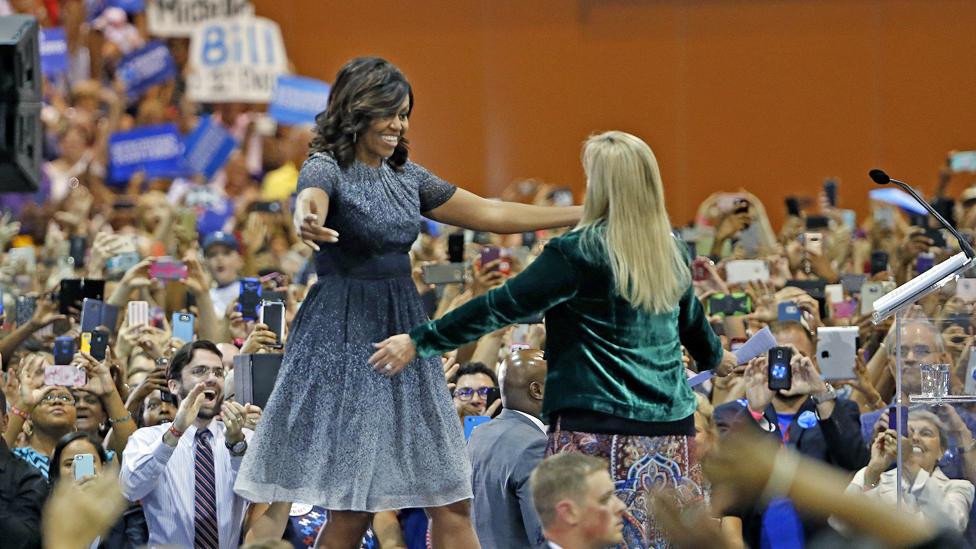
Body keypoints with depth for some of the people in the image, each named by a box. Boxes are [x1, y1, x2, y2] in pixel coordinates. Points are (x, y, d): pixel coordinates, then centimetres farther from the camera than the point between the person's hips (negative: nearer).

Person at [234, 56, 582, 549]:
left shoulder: (406, 176, 13)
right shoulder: (326, 168, -8)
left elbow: (489, 214, 17)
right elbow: (310, 203, -32)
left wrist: (586, 215, 16)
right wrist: (308, 225, -57)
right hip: (345, 341, -7)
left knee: (451, 502, 1)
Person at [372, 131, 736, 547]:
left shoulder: (580, 252, -11)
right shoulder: (670, 252, 10)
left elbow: (505, 306, -12)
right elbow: (692, 319, 26)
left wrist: (419, 341, -8)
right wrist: (715, 358, 49)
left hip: (599, 427, -7)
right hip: (670, 430, 7)